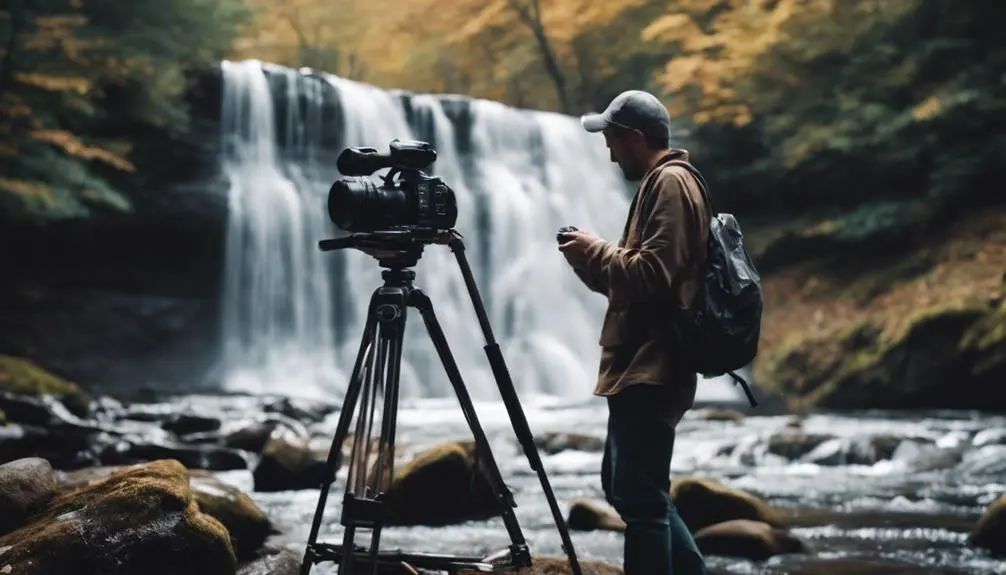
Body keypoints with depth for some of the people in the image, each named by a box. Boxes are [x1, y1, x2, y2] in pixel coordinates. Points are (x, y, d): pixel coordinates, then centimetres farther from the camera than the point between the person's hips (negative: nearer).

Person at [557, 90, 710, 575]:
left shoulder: (671, 184, -12)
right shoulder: (660, 183, 21)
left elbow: (651, 275, -23)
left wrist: (596, 251, -9)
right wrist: (588, 260, 7)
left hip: (650, 374, -11)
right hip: (639, 371, 11)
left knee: (639, 497, -8)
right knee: (627, 488, 18)